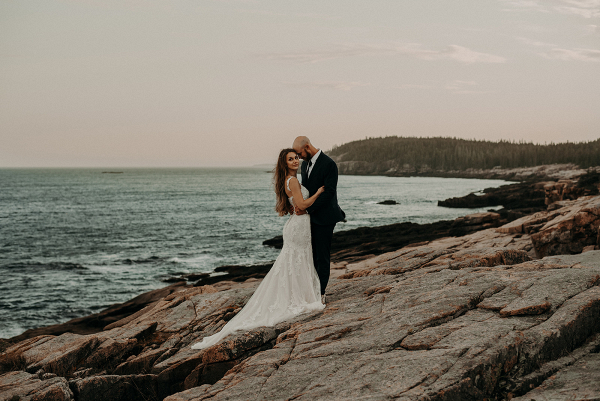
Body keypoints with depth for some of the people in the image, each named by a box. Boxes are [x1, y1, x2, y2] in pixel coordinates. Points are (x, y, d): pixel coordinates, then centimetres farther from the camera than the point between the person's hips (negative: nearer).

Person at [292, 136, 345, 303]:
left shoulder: (329, 164, -15)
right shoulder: (305, 164, 11)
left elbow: (328, 193, -19)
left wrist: (307, 208, -20)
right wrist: (300, 205, -4)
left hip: (323, 218, -8)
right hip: (309, 216, 8)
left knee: (322, 257, -2)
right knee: (312, 256, 9)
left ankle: (320, 294, 3)